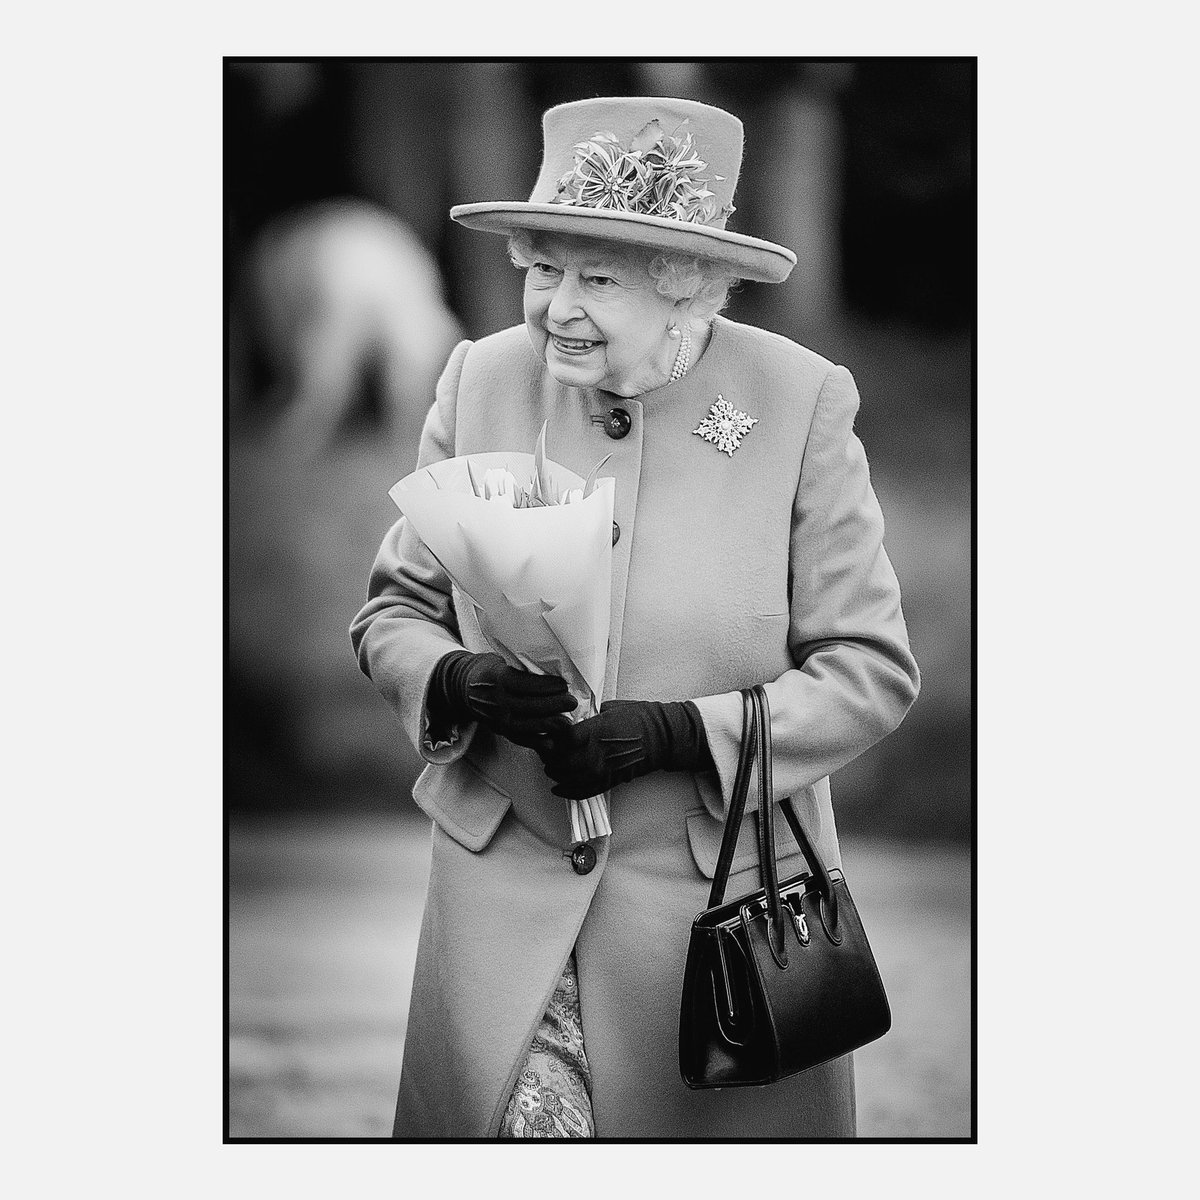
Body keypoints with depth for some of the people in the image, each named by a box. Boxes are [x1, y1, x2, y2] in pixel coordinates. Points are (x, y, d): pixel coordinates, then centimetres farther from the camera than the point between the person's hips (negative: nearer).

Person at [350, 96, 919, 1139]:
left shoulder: (800, 404, -8)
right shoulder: (482, 382, 0)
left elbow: (871, 668, -6)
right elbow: (394, 611, 8)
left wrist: (677, 733, -19)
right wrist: (463, 685, -15)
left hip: (721, 892, -2)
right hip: (502, 885, 2)